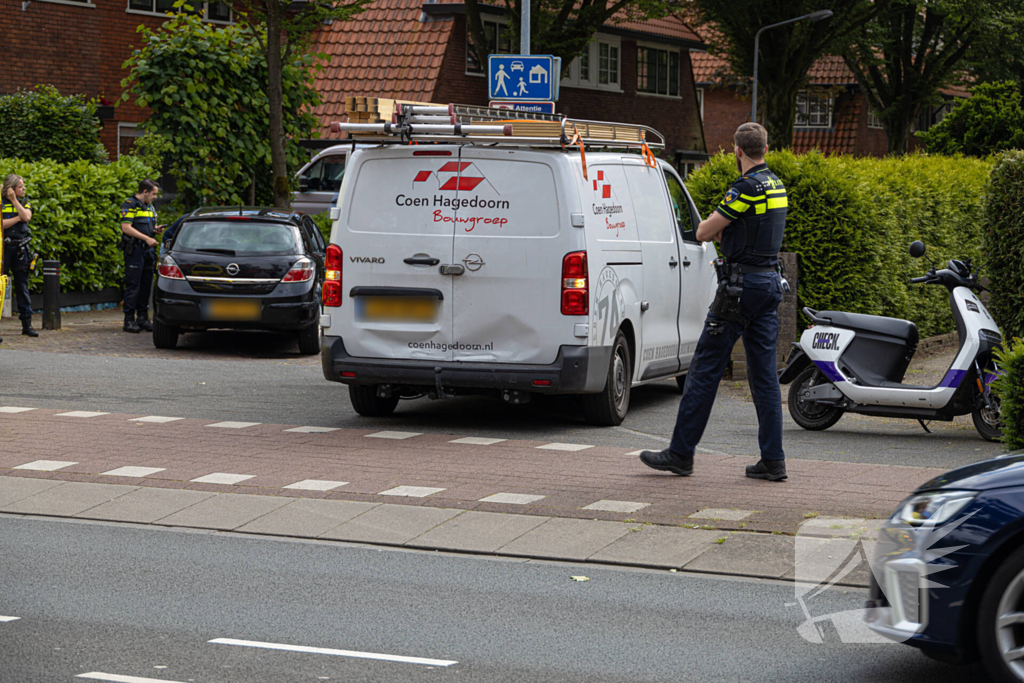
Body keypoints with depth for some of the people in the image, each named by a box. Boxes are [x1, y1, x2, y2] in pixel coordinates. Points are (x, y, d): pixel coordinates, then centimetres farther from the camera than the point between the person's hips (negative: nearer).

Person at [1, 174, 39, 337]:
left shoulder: (25, 202, 12)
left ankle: (27, 324, 10)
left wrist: (15, 201, -8)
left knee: (22, 286, 7)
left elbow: (26, 217, -8)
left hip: (20, 250, 4)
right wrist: (18, 218, -11)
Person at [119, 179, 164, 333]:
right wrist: (147, 238, -19)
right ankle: (129, 320, -5)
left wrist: (156, 229, 5)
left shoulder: (150, 207, 20)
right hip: (135, 250, -8)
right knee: (133, 285, -7)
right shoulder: (130, 205, -7)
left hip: (148, 250, 8)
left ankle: (143, 318, 14)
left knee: (146, 285, 8)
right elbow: (126, 228, -15)